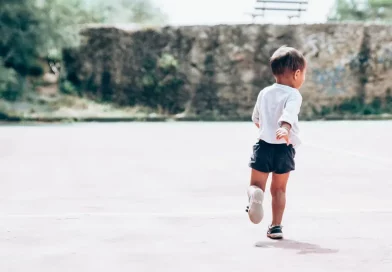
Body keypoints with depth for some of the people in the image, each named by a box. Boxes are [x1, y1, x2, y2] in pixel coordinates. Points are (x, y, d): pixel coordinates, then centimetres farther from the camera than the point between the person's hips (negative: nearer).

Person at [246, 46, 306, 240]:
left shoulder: (264, 93, 9)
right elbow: (288, 113, -31)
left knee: (256, 184, 9)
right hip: (284, 149, -2)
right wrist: (285, 128, -48)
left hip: (264, 145, 2)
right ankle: (276, 226, 13)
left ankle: (255, 195, -26)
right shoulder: (293, 95, -8)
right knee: (279, 189, 12)